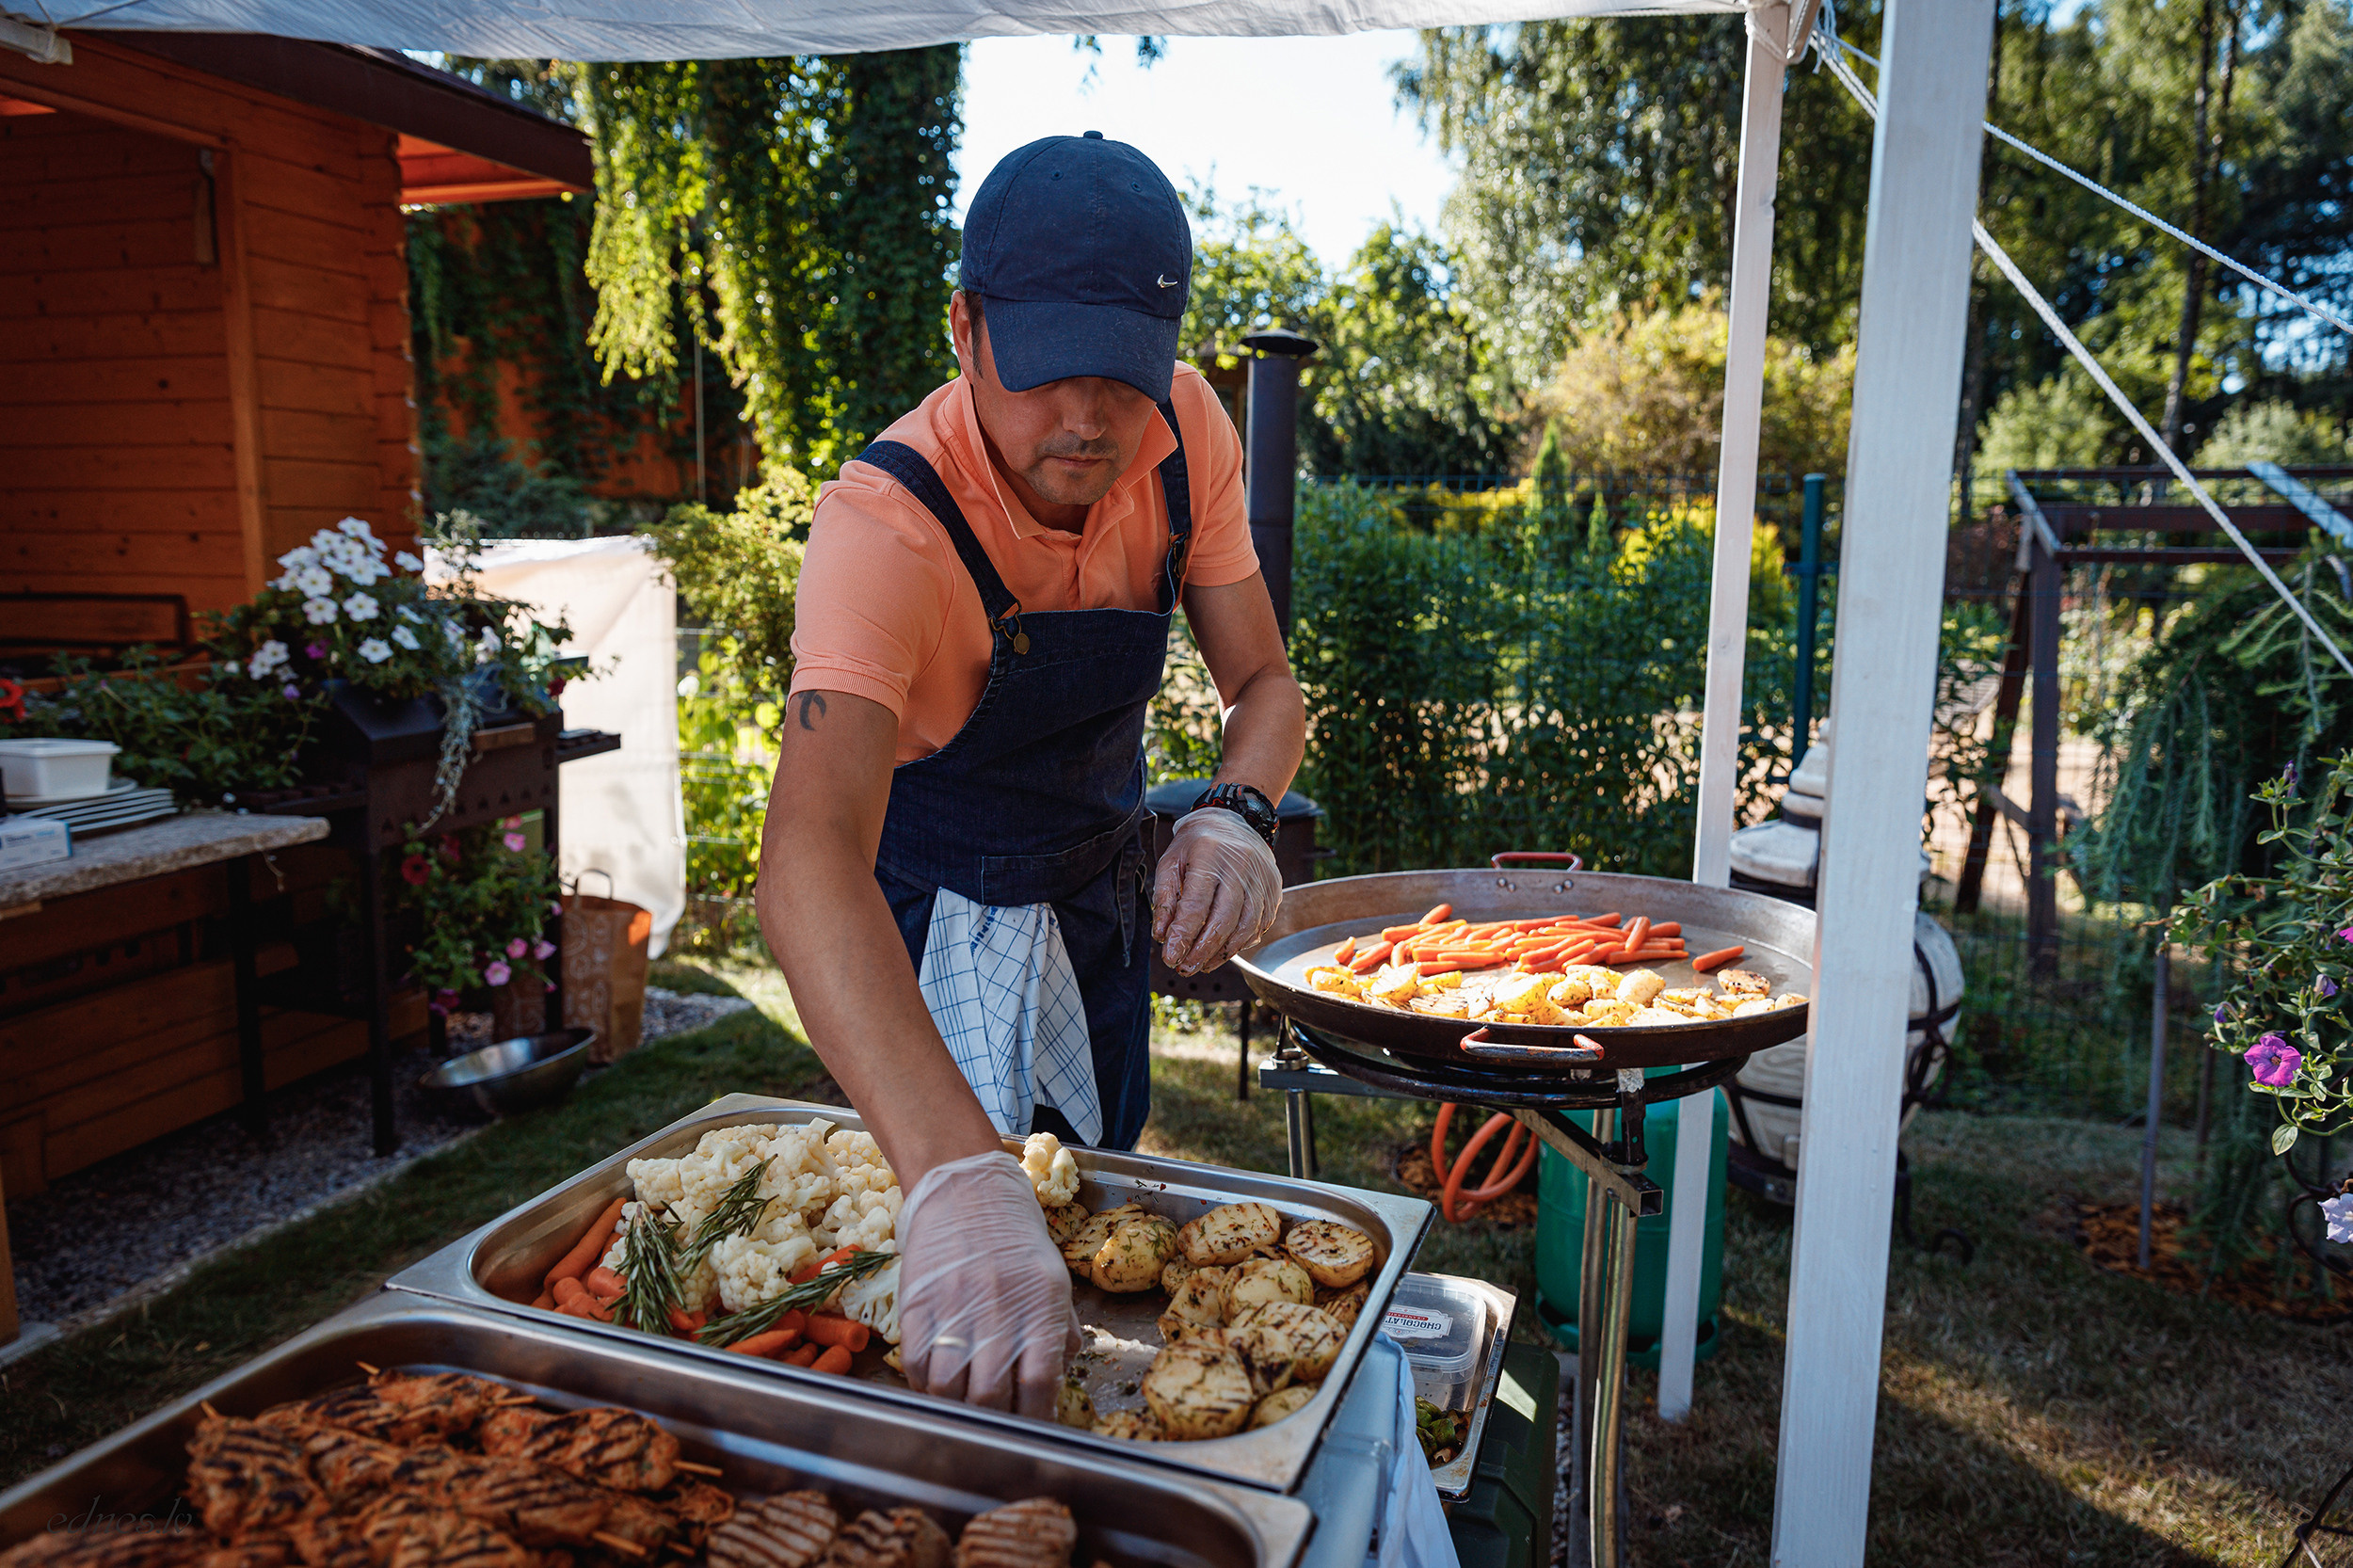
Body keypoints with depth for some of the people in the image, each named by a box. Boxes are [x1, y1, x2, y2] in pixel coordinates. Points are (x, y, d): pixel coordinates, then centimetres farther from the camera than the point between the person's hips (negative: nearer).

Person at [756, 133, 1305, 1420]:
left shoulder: (1184, 431, -20)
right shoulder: (886, 520, -37)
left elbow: (1262, 683, -12)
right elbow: (809, 861, -51)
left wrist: (1236, 815, -37)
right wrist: (955, 1179, -64)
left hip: (1105, 880, 5)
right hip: (935, 912, -5)